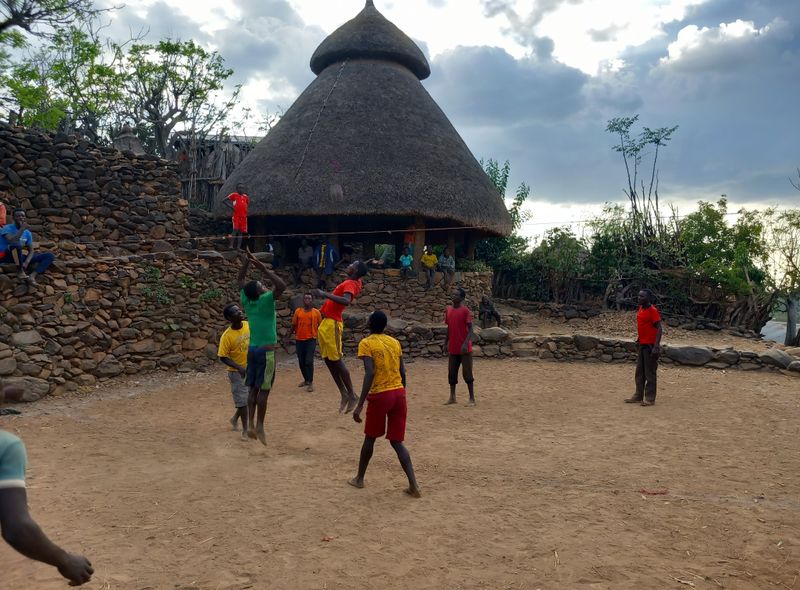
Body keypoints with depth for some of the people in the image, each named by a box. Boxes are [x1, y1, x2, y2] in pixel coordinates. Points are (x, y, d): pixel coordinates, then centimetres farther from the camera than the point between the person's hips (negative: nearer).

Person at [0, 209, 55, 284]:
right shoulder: (7, 228, -9)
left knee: (50, 255, -4)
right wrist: (22, 229, -22)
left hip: (19, 257, 6)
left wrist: (26, 262, -16)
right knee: (16, 244, -39)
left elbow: (31, 250, 3)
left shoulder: (28, 233, 8)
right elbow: (11, 241, -29)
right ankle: (21, 271, -27)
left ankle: (33, 275, -27)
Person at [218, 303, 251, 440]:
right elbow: (222, 357, -18)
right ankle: (245, 430, 15)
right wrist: (239, 368, -28)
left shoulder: (249, 325, -9)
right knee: (243, 400, 0)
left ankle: (235, 419, 42)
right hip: (237, 372, -5)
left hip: (252, 368, 5)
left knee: (250, 398, 17)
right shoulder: (227, 336, -22)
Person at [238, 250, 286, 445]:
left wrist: (245, 264, 9)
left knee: (253, 389, 9)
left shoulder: (247, 301, 3)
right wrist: (265, 269, -22)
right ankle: (259, 426, 0)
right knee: (263, 390, -2)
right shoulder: (265, 300, -15)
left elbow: (241, 281, 17)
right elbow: (281, 285, -25)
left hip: (252, 349, 7)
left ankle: (251, 425, 11)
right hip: (266, 351, -7)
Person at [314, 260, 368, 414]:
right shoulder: (356, 283, 11)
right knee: (329, 360, 11)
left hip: (331, 324, -10)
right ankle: (344, 394, 15)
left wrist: (325, 294, -38)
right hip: (326, 323, 10)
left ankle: (351, 395, -1)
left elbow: (346, 301, -36)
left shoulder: (350, 284, -15)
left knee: (336, 361, -8)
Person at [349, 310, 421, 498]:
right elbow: (402, 372, 10)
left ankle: (359, 478, 31)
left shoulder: (366, 344, -7)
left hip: (380, 395, -4)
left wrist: (360, 405, -19)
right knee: (397, 441, 10)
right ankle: (413, 485, 0)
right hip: (399, 393, 4)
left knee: (370, 438, 16)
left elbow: (370, 373, -18)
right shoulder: (395, 342, 11)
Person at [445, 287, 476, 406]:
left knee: (467, 373, -2)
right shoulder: (448, 310, 8)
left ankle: (472, 398, 6)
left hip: (464, 348, -6)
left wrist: (465, 344, -23)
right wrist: (446, 344, 15)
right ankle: (452, 397, 18)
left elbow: (470, 329, -12)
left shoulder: (465, 310, -9)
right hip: (452, 348, 6)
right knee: (451, 373, 9)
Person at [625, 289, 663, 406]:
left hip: (650, 346, -9)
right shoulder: (640, 309, 10)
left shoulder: (652, 311, -15)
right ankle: (638, 396, 21)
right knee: (639, 372, 13)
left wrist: (656, 346, -25)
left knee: (649, 373, -3)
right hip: (642, 345, 9)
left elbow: (659, 329, -18)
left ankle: (650, 399, 3)